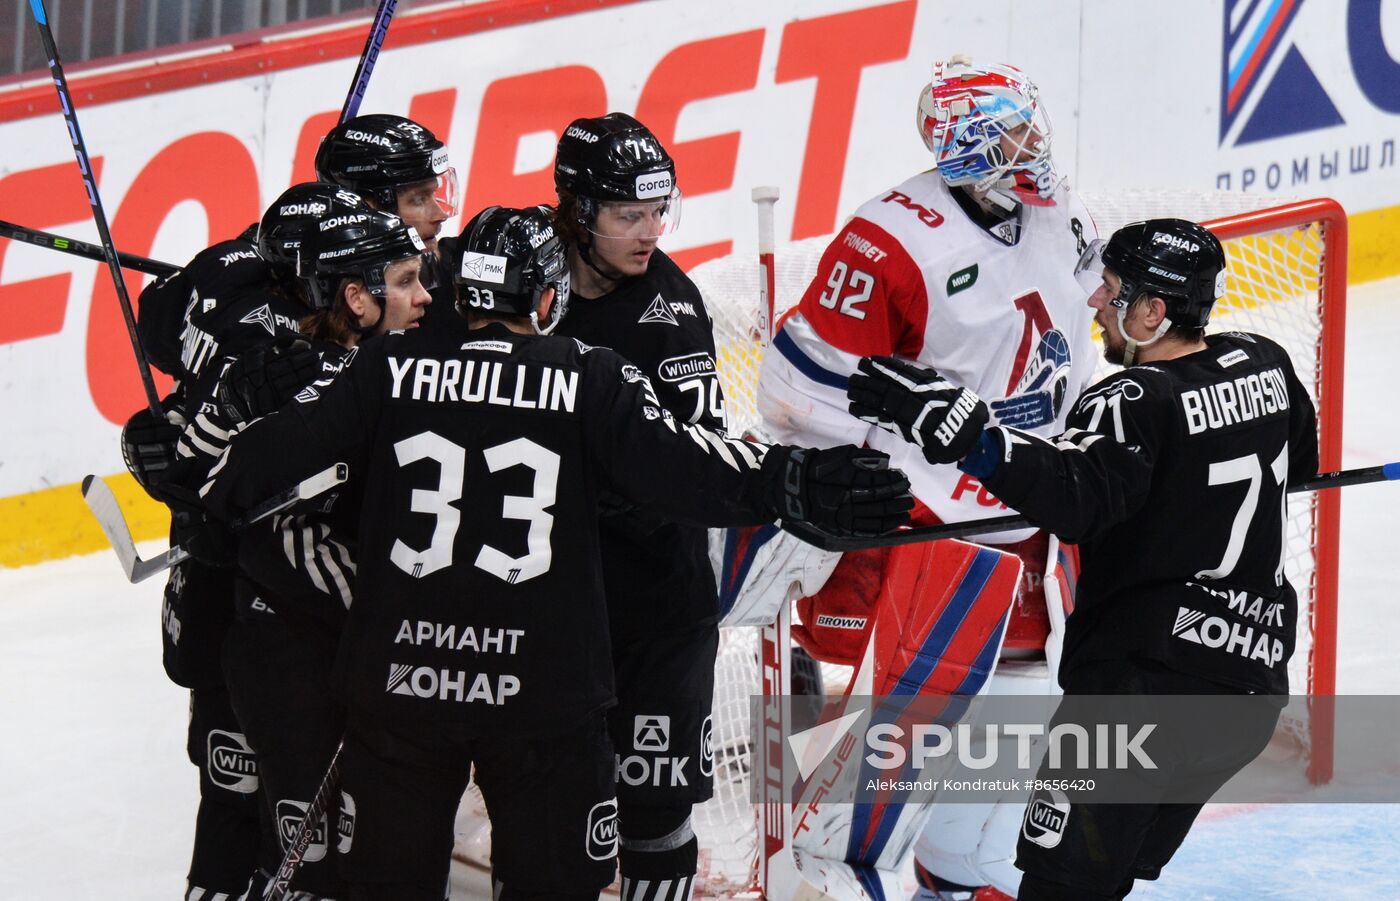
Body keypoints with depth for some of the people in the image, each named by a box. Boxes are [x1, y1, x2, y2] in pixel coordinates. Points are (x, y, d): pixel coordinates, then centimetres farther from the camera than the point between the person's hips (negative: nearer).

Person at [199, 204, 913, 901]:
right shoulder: (591, 378, -3)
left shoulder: (390, 366, 1)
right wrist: (795, 485, -14)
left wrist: (221, 482, 15)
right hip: (542, 690, -2)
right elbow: (673, 465, -13)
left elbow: (291, 443, -1)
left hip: (396, 683, 2)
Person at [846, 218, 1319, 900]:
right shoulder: (1263, 364, 7)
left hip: (1146, 677, -8)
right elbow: (1299, 462, 27)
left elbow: (1074, 498, -35)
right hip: (1253, 681, 8)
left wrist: (961, 432, -41)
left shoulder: (1138, 404, -16)